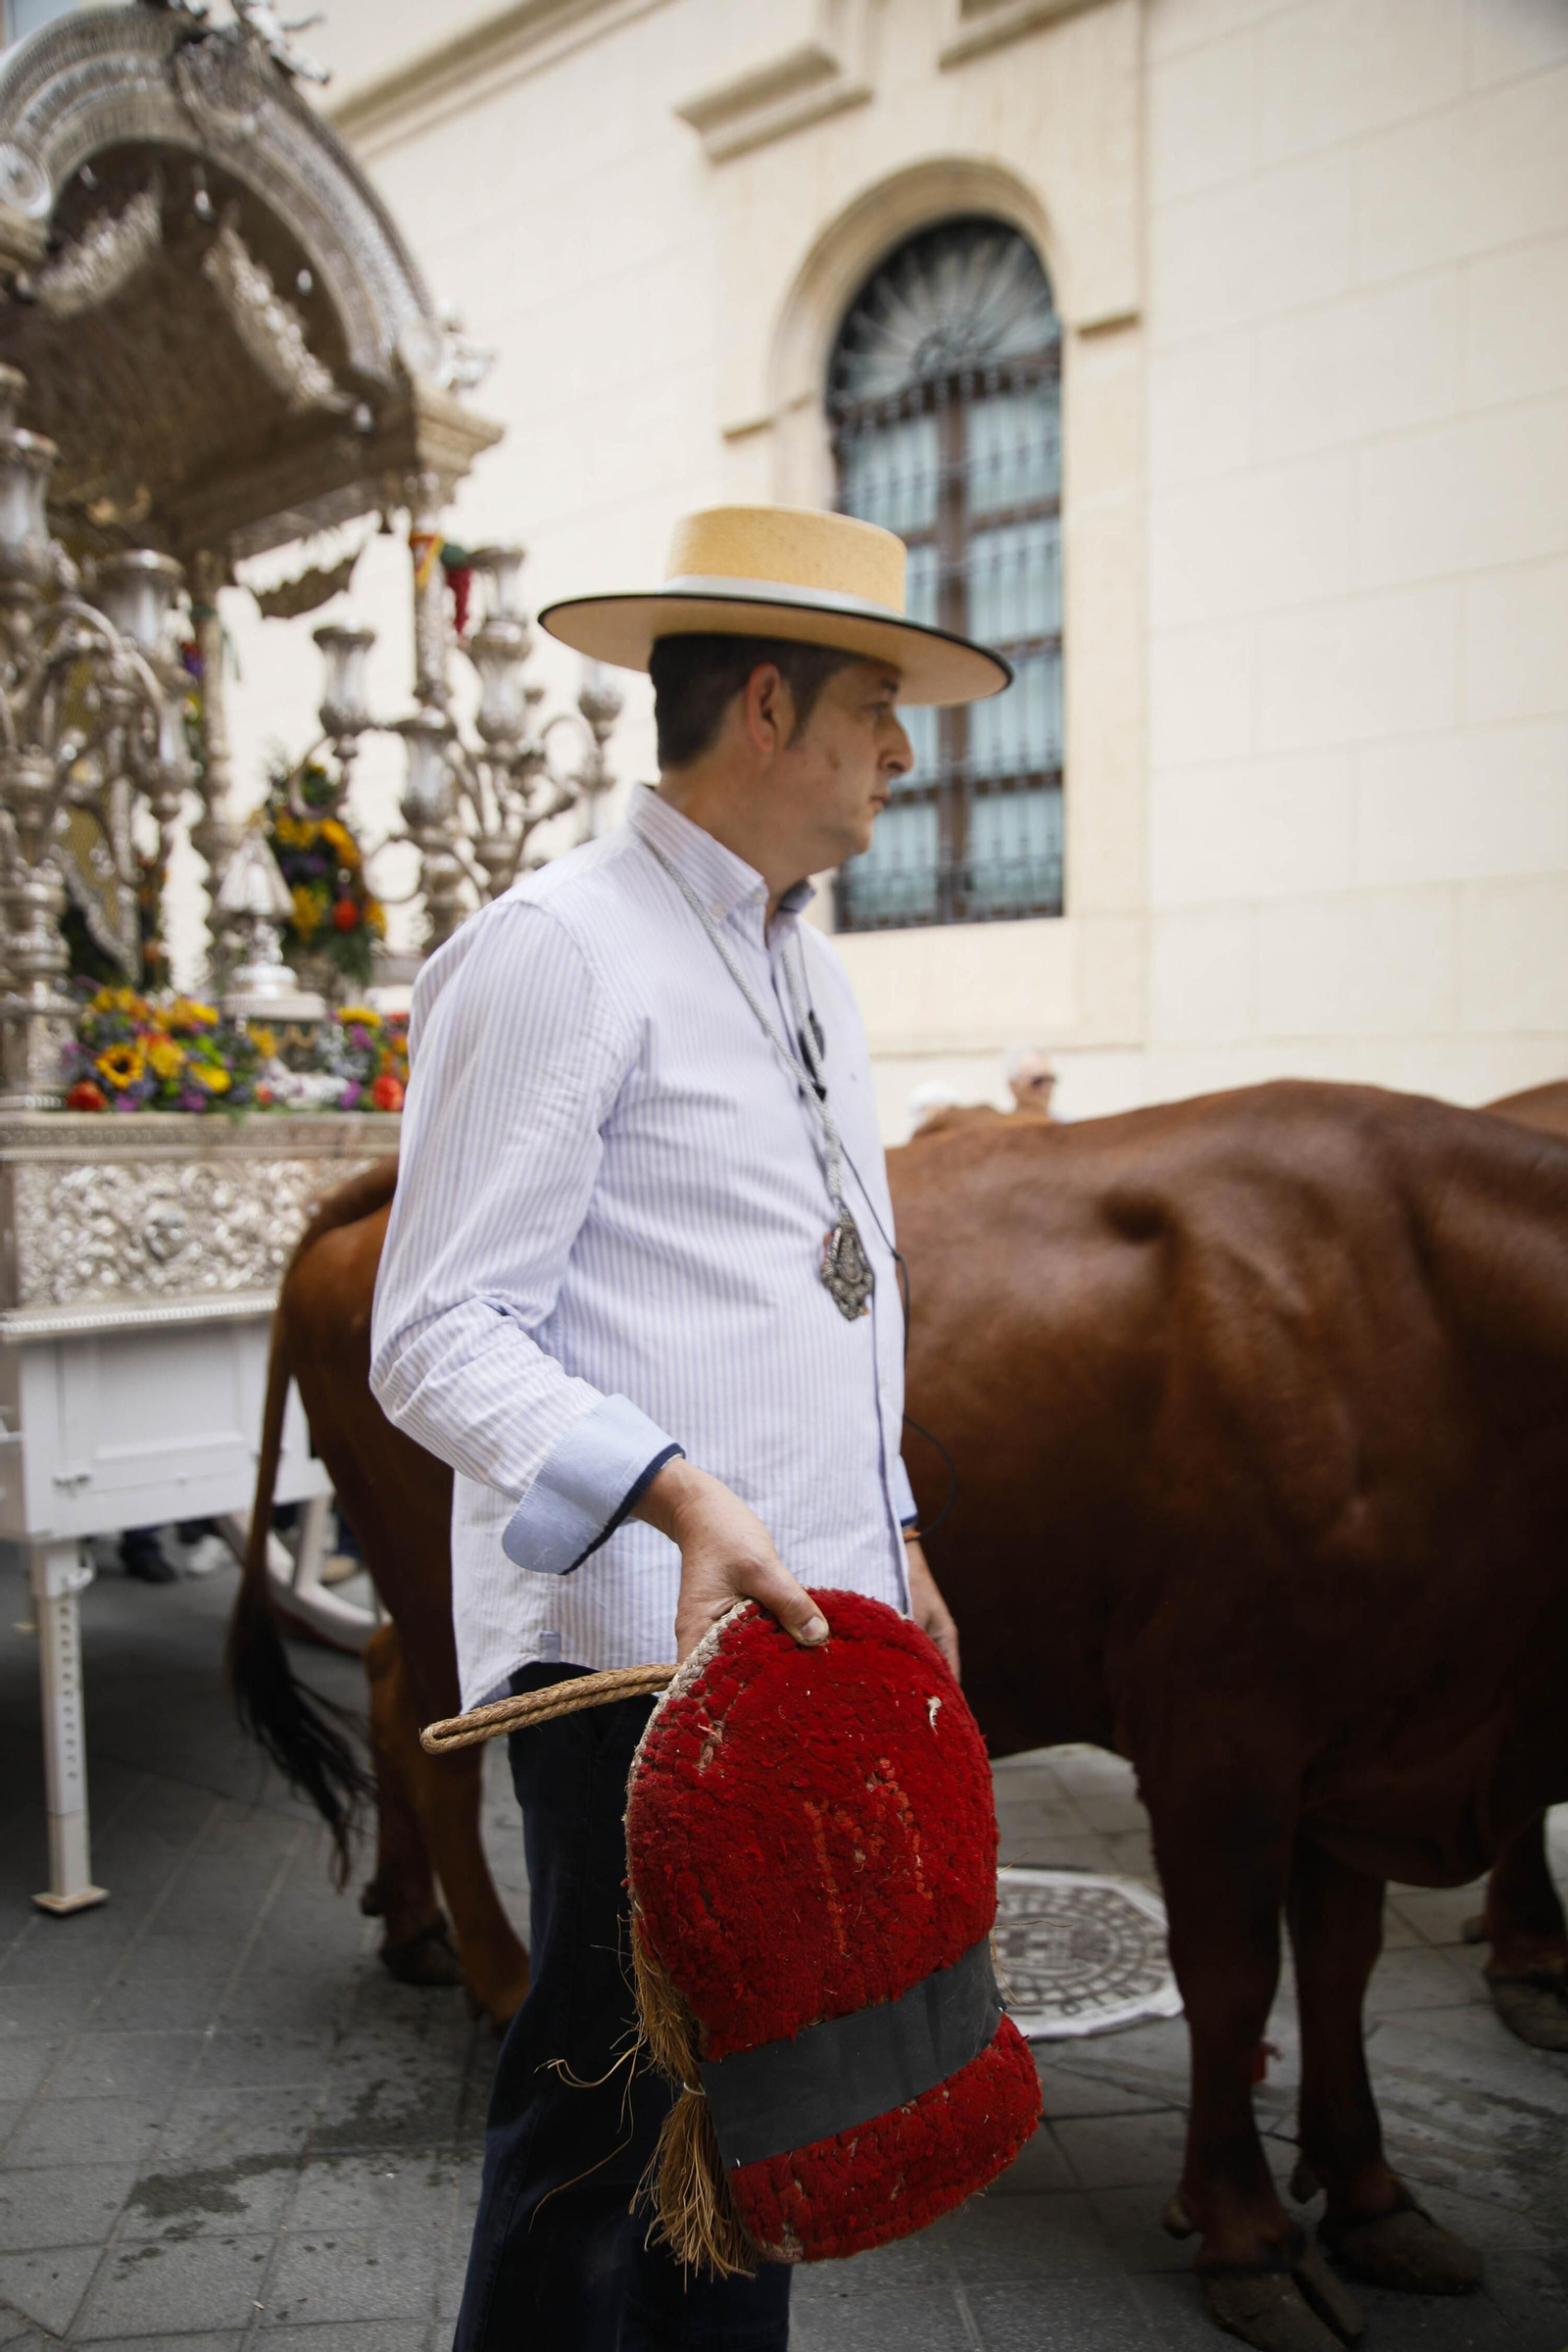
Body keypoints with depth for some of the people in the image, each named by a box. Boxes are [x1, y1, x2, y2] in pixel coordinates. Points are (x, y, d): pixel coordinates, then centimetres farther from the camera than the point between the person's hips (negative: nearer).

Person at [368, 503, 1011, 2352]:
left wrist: (896, 1542, 21)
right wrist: (681, 1494, -28)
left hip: (820, 1640, 8)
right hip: (643, 1647, -8)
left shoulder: (808, 973, 17)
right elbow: (440, 1336, -16)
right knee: (610, 2109, 5)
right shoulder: (556, 952, -11)